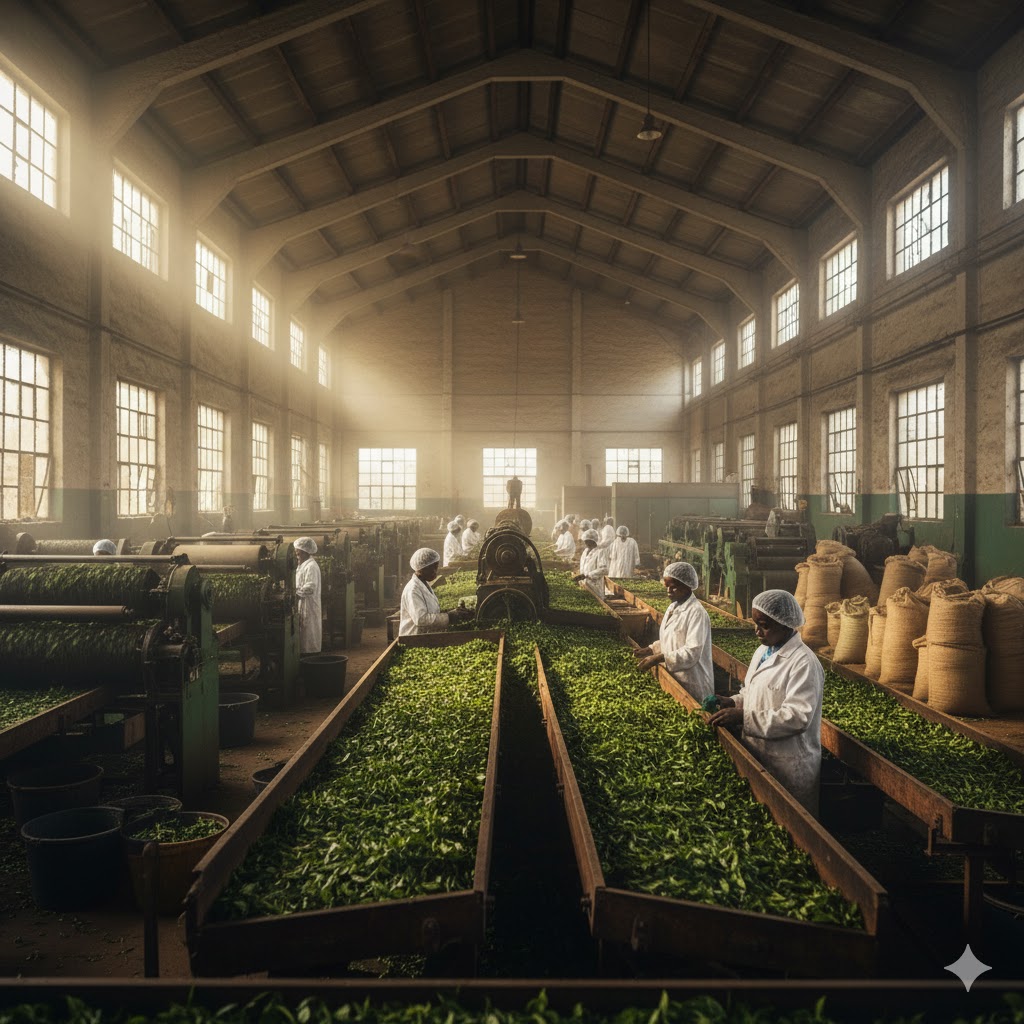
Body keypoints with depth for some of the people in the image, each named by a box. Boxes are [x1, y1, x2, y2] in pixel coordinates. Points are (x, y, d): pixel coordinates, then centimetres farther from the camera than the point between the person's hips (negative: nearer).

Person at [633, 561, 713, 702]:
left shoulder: (696, 612, -19)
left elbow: (693, 652, -24)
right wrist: (650, 649, 1)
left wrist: (660, 658, -27)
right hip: (673, 677, 8)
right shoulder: (673, 607, 7)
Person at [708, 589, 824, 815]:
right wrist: (734, 703, -1)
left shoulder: (803, 663, -20)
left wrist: (744, 718, -28)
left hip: (788, 768, -8)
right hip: (756, 755, 8)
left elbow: (798, 717, -27)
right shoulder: (762, 652, 7)